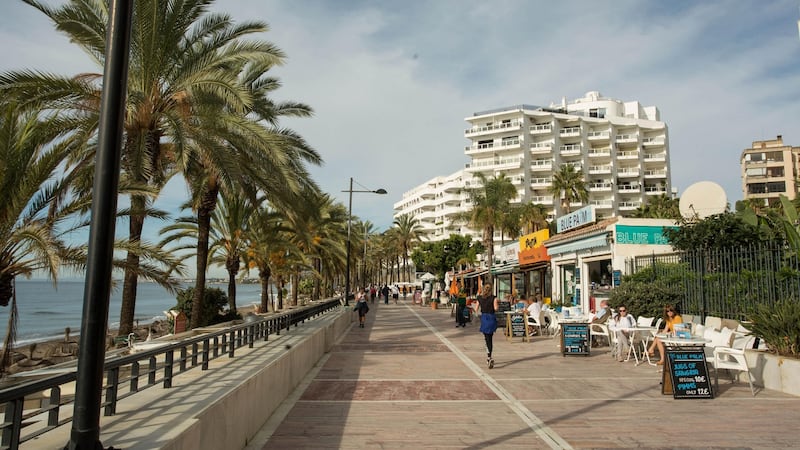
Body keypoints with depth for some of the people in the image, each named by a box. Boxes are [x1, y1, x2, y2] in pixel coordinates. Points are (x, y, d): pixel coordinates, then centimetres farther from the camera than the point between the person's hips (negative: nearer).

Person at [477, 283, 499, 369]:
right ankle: (489, 357, 3)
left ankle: (489, 358, -3)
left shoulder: (479, 298, 1)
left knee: (487, 338, 6)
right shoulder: (493, 298, -7)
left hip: (483, 318, 1)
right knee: (489, 338, 9)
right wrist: (498, 306, 7)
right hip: (491, 318, -1)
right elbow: (496, 308, -15)